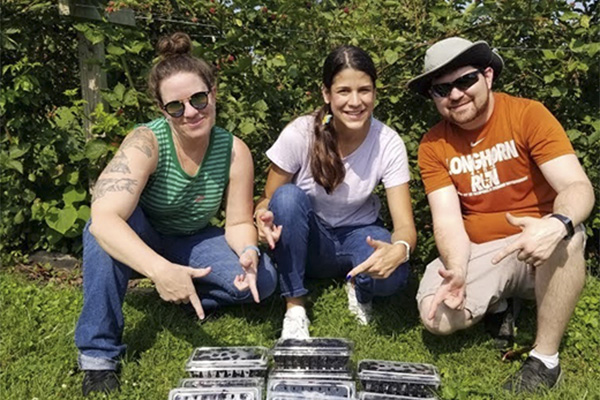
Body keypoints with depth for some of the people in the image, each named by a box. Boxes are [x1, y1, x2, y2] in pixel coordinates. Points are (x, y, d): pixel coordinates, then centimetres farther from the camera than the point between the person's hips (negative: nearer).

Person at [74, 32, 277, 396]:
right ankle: (98, 353, -23)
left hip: (192, 244, 3)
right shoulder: (146, 142, -30)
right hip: (138, 243, -2)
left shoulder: (234, 150, -19)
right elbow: (103, 218, -42)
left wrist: (248, 252, -35)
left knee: (262, 279, -21)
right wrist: (160, 269, -56)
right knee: (108, 230, -37)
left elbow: (239, 222, -11)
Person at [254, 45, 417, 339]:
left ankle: (358, 289, 5)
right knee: (288, 196, -32)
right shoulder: (300, 134, -21)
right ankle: (294, 309, -17)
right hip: (304, 241, 1)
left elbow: (405, 225, -20)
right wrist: (263, 217, -35)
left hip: (358, 236, 0)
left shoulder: (388, 144, -18)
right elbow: (268, 200, -10)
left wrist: (399, 249, -44)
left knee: (391, 274, -33)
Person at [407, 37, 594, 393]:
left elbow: (579, 187, -21)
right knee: (438, 317, -23)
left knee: (567, 237, -36)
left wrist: (556, 225, -44)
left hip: (539, 247, -2)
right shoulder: (433, 146, -4)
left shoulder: (529, 115, -11)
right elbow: (448, 220, -10)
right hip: (478, 254, 2)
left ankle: (546, 359, -19)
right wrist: (457, 273, -30)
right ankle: (497, 304, 13)